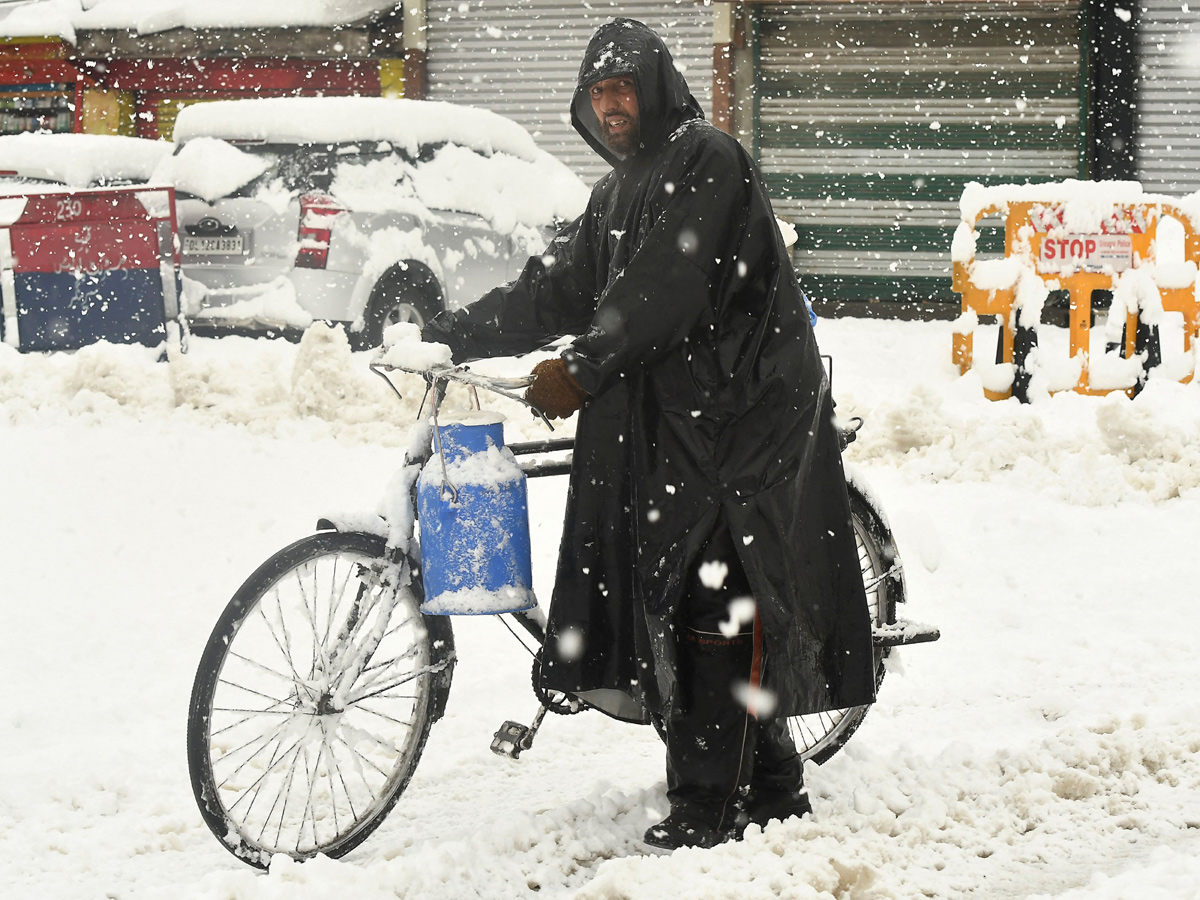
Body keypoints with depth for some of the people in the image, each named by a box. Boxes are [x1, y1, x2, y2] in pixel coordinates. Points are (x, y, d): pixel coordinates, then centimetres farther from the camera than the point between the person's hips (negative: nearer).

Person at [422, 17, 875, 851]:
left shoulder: (708, 159, -7)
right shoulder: (619, 192, 22)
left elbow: (666, 287, -18)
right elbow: (557, 291, 19)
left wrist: (583, 368, -24)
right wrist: (447, 336, 10)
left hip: (740, 412, -9)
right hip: (665, 415, 9)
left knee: (715, 596, -11)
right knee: (672, 591, 9)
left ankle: (708, 803, -8)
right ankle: (772, 787, 18)